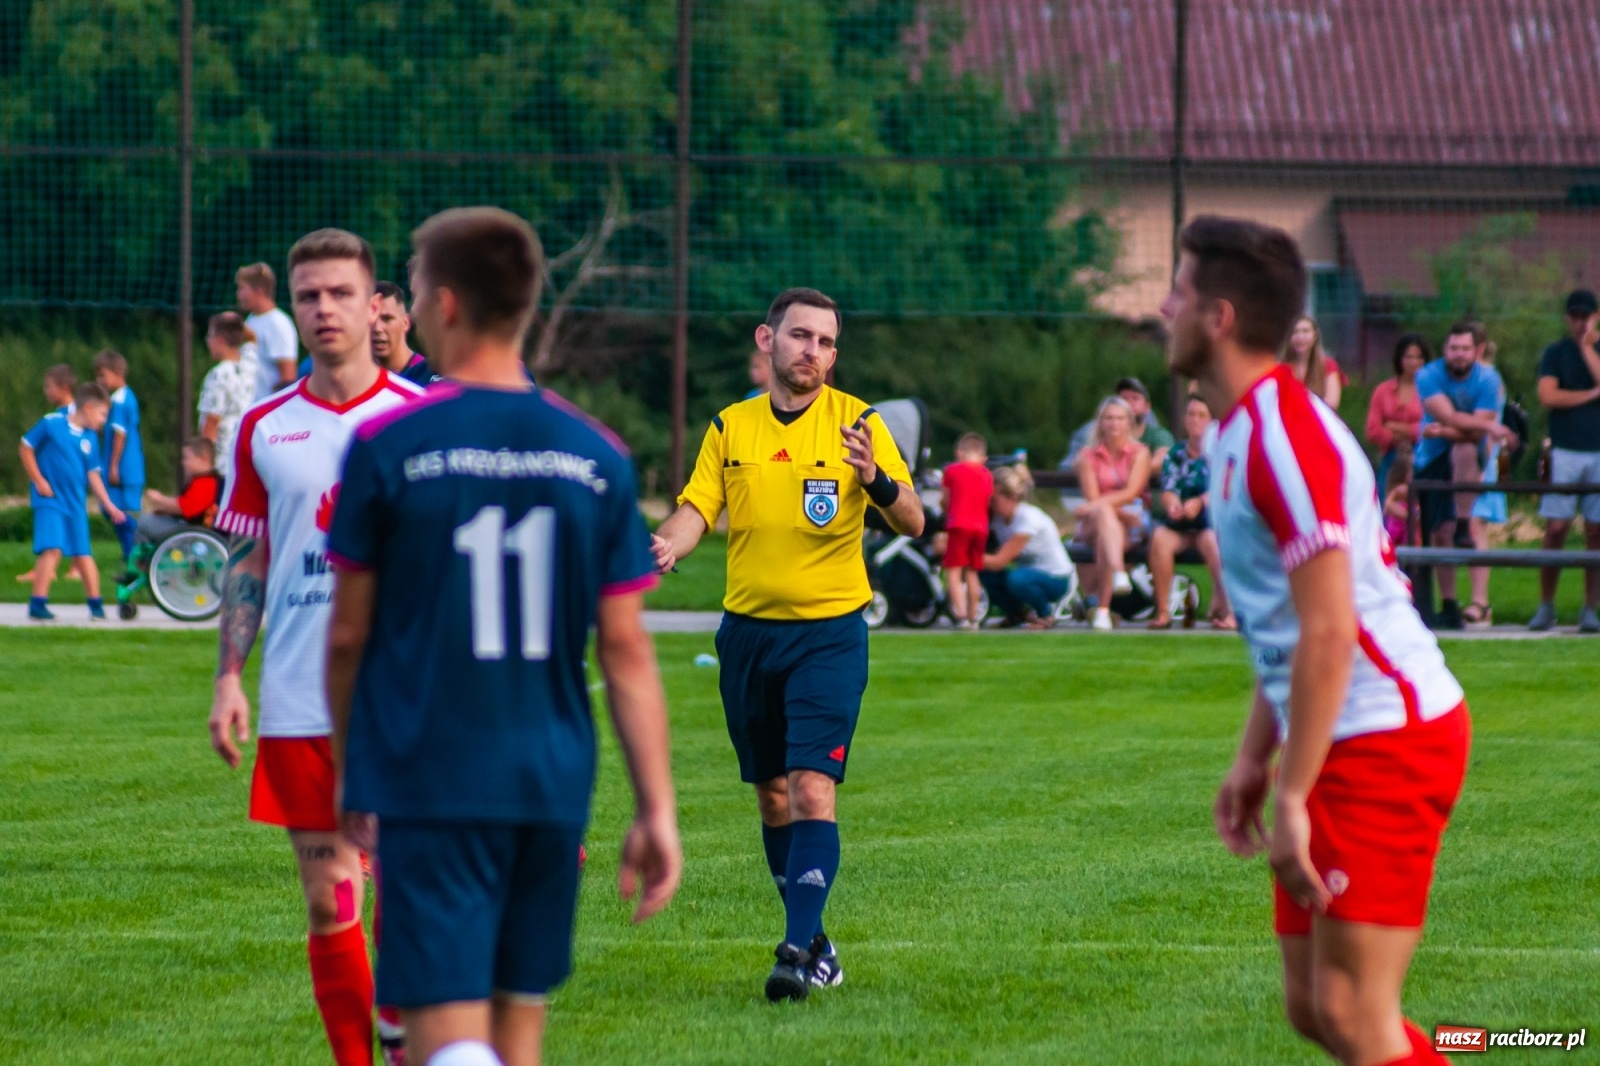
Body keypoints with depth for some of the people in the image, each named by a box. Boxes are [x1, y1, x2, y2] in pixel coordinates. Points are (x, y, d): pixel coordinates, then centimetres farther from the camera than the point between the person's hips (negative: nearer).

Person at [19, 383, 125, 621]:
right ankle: (38, 603, -13)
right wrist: (38, 481, -7)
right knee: (52, 549, -16)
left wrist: (109, 505, 6)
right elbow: (25, 448, -2)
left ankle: (96, 604, 18)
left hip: (76, 503, 5)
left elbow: (93, 474, 11)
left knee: (82, 554, 9)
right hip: (50, 500, -5)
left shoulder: (90, 438, 6)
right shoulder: (51, 424, -8)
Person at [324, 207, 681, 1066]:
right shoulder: (596, 457, 3)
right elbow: (626, 650, 2)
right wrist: (657, 807, 6)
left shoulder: (387, 448, -7)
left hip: (429, 784, -4)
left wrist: (349, 768, 16)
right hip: (554, 786, 4)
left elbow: (349, 633, 1)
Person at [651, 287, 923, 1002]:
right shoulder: (730, 427, 7)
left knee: (812, 788, -15)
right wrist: (667, 545, -22)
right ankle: (814, 941, 22)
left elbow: (912, 523, -8)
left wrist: (875, 480, -30)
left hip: (830, 629, -4)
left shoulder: (856, 421, -3)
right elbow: (697, 509, 1)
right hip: (748, 627, 4)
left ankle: (799, 954, -21)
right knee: (772, 795, 9)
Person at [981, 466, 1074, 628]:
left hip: (1055, 579, -7)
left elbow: (999, 561, -26)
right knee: (985, 575, -18)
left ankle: (1046, 613, -7)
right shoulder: (999, 518, -1)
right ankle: (1018, 614, 8)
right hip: (1030, 572, 7)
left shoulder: (1028, 518, -24)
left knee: (1016, 579, -38)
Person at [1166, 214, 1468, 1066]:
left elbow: (1329, 634, -24)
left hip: (1385, 740, -10)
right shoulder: (1244, 433, 13)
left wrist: (1291, 799, -23)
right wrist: (1253, 760, 20)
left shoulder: (1284, 438, -19)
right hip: (1354, 742, 10)